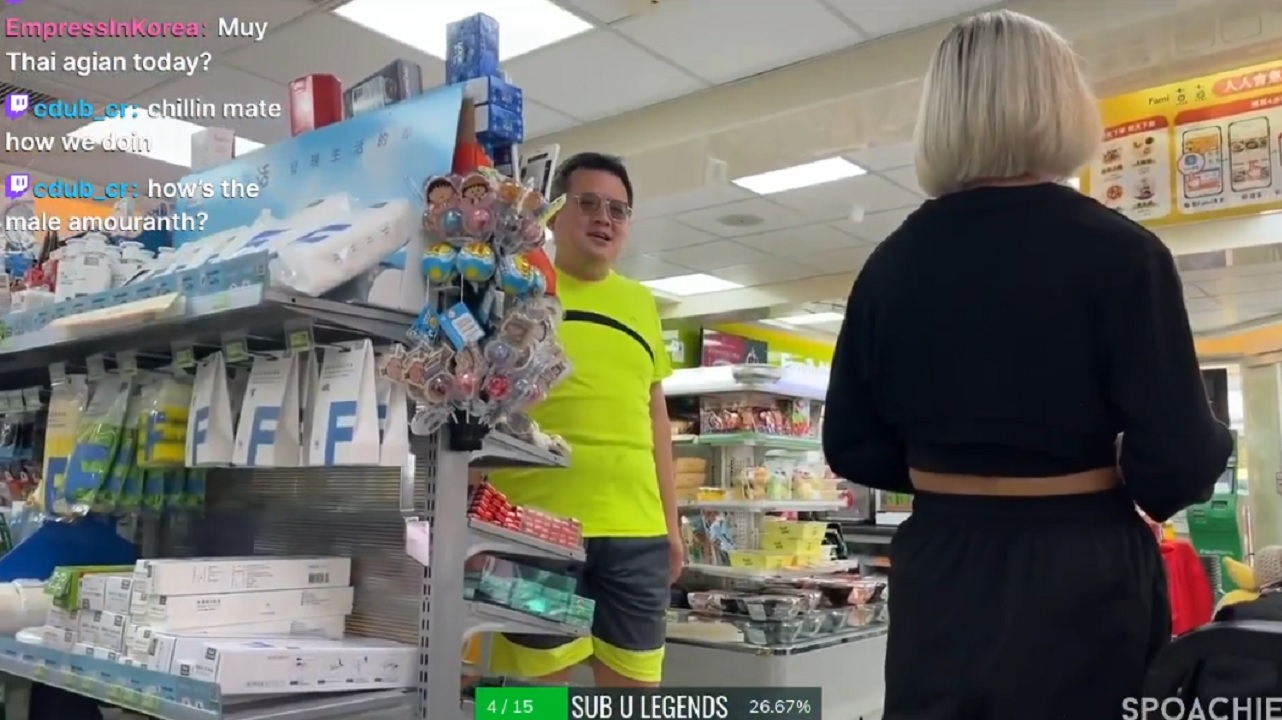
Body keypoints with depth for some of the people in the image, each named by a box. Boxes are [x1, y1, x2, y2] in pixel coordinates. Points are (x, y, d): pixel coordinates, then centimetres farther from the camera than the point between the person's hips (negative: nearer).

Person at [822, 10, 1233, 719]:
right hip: (1081, 578, -2)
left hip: (940, 572, 3)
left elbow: (852, 448, 2)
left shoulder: (891, 263, -2)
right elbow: (1177, 465, -14)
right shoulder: (1118, 250, -12)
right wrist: (1213, 445, 8)